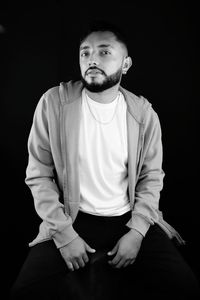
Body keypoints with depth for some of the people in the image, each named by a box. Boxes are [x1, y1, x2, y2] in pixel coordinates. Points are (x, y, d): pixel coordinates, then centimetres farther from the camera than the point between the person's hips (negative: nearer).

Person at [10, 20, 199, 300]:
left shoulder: (144, 113, -2)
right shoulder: (53, 102, -8)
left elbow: (151, 177, 3)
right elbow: (38, 175, -6)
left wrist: (137, 231, -10)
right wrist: (64, 234, -13)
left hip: (130, 218, 2)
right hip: (70, 220, -1)